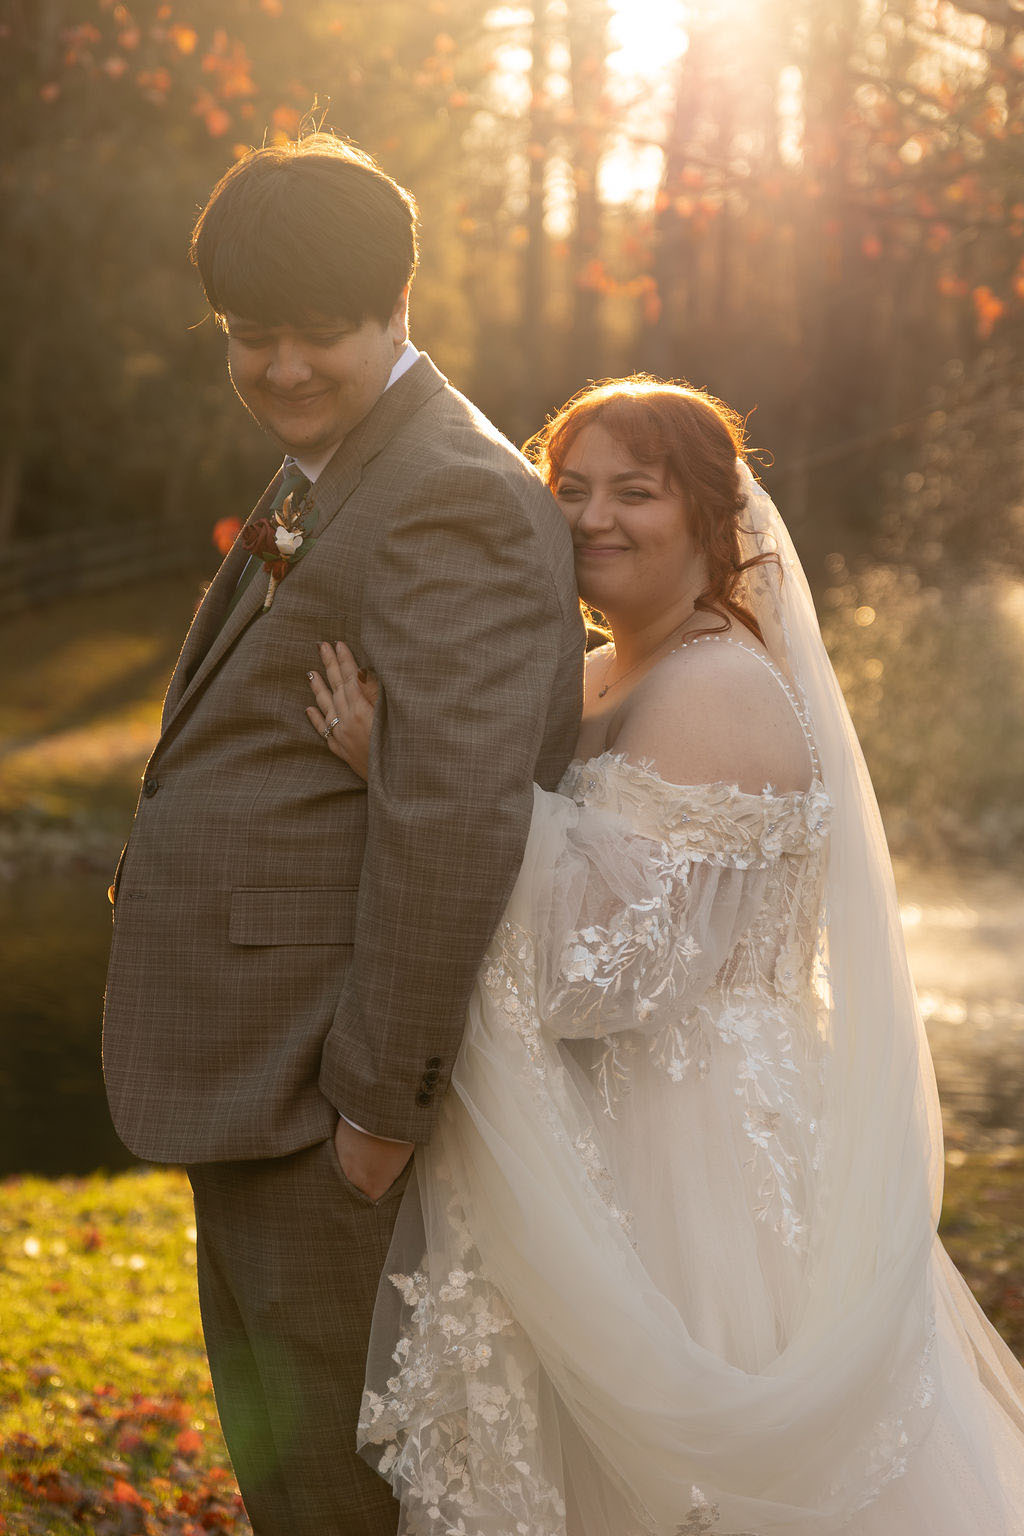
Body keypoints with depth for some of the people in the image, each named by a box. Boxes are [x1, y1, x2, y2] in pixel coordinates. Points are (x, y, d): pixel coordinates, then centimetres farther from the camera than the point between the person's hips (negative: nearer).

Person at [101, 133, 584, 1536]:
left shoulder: (449, 498, -19)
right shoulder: (330, 478, 15)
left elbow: (457, 815, -26)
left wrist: (385, 1098, -22)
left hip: (332, 1085, -10)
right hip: (258, 1070, 10)